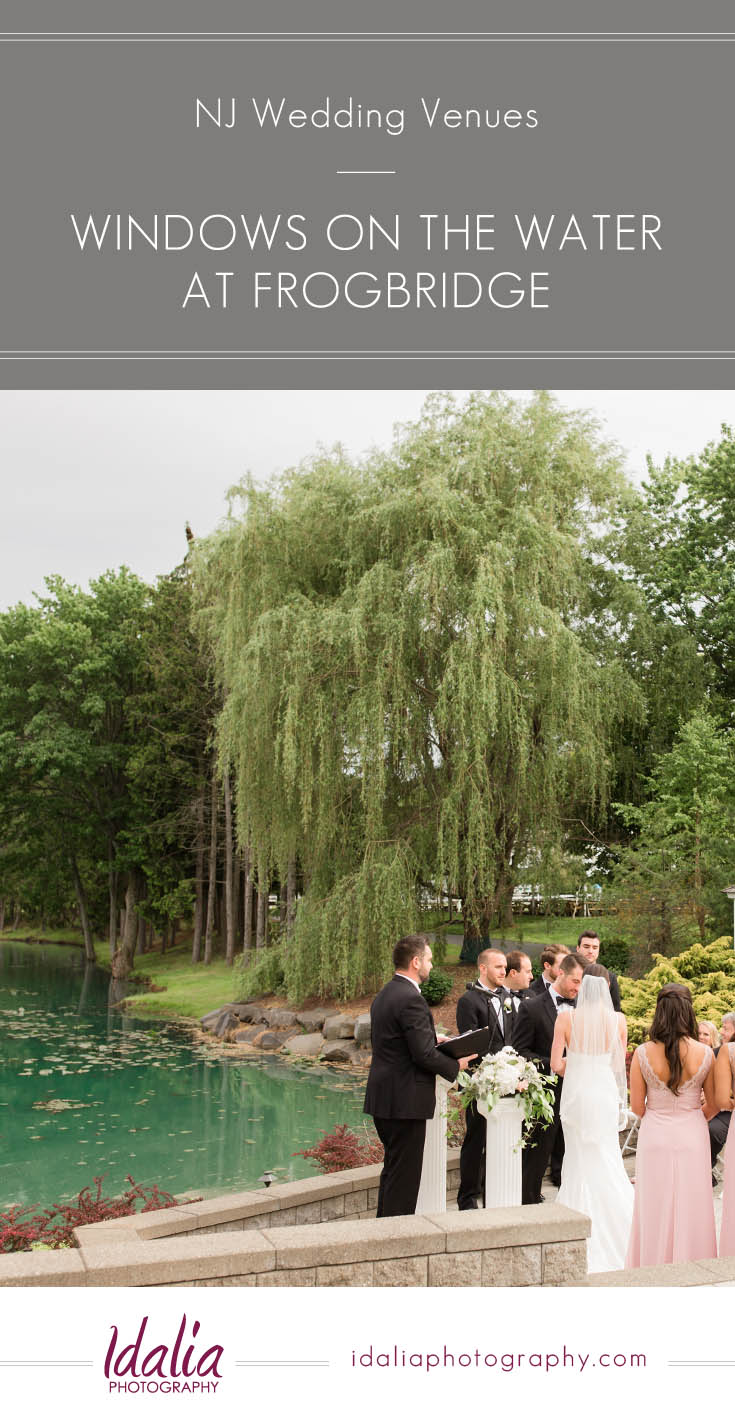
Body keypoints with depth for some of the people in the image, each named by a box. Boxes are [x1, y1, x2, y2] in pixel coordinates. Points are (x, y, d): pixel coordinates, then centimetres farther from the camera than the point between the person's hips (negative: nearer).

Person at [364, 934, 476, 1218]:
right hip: (405, 1101, -10)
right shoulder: (411, 999, -19)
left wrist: (434, 1042, 14)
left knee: (393, 1168, 20)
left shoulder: (384, 995, 12)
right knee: (405, 1173, -1)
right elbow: (424, 1054, -21)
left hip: (382, 1098, 10)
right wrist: (456, 1066, -5)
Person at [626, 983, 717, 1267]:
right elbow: (712, 1105, 1)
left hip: (655, 1138, 0)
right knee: (691, 1210, 12)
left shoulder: (642, 1054, -13)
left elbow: (637, 1107, -4)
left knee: (655, 1211, 12)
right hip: (692, 1138, 0)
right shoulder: (705, 1054, -11)